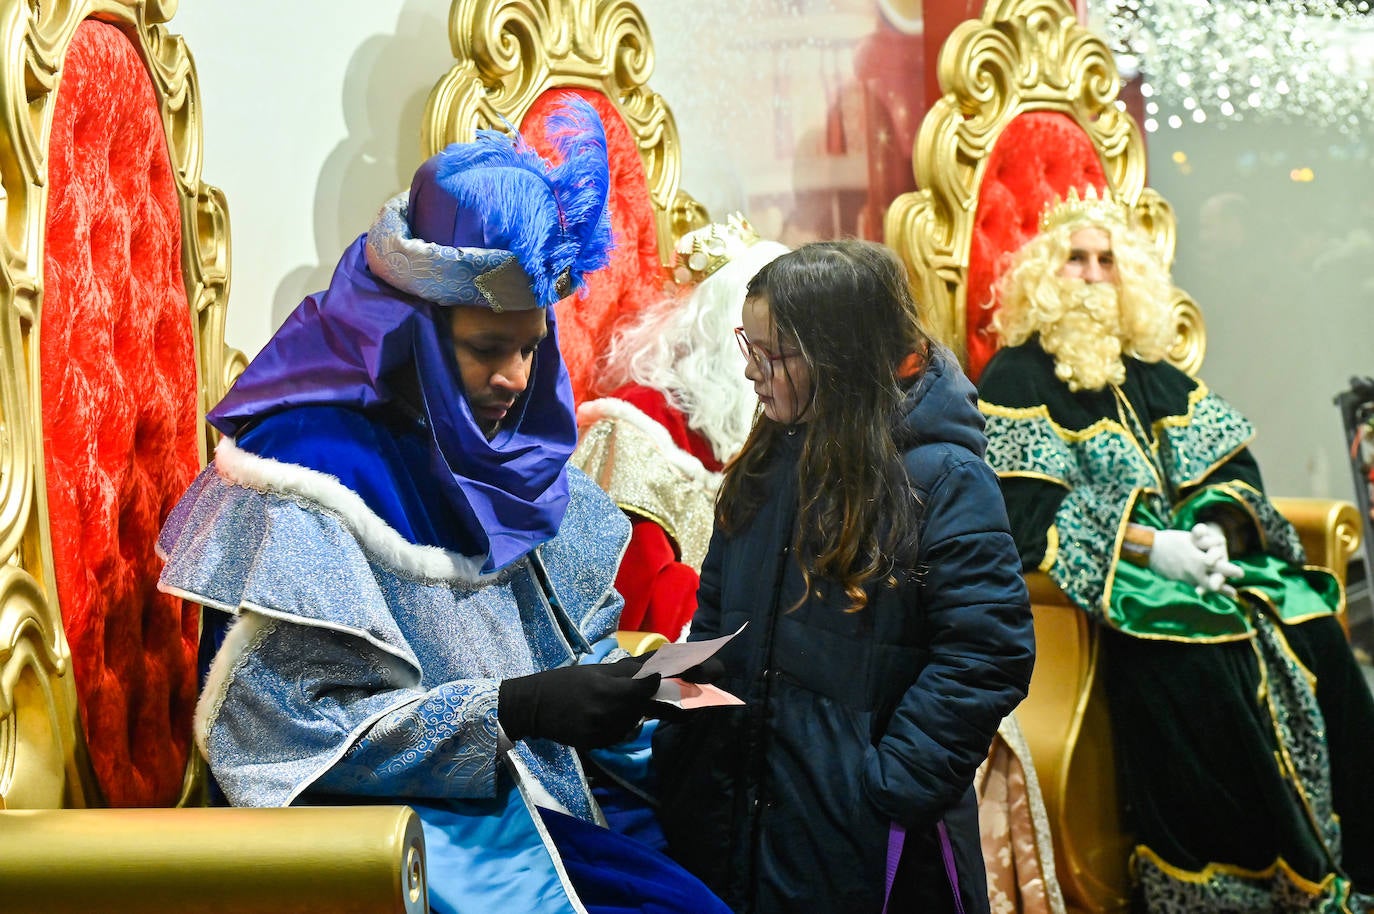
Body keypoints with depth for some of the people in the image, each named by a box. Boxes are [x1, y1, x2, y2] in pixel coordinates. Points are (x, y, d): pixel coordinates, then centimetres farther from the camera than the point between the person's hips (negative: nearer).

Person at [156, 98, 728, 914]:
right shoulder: (315, 466, -13)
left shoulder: (506, 456, 12)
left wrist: (617, 678, -3)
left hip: (529, 804, 8)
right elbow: (293, 723, -18)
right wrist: (512, 711, -24)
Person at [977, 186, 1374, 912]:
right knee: (1190, 656, -33)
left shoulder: (1148, 372, 19)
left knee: (1310, 630, -18)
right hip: (1099, 572, -6)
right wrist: (1150, 546, -17)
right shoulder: (1018, 379, 1)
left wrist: (1214, 527, -8)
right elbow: (1030, 513, -10)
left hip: (1186, 548, 6)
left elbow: (1231, 462, 14)